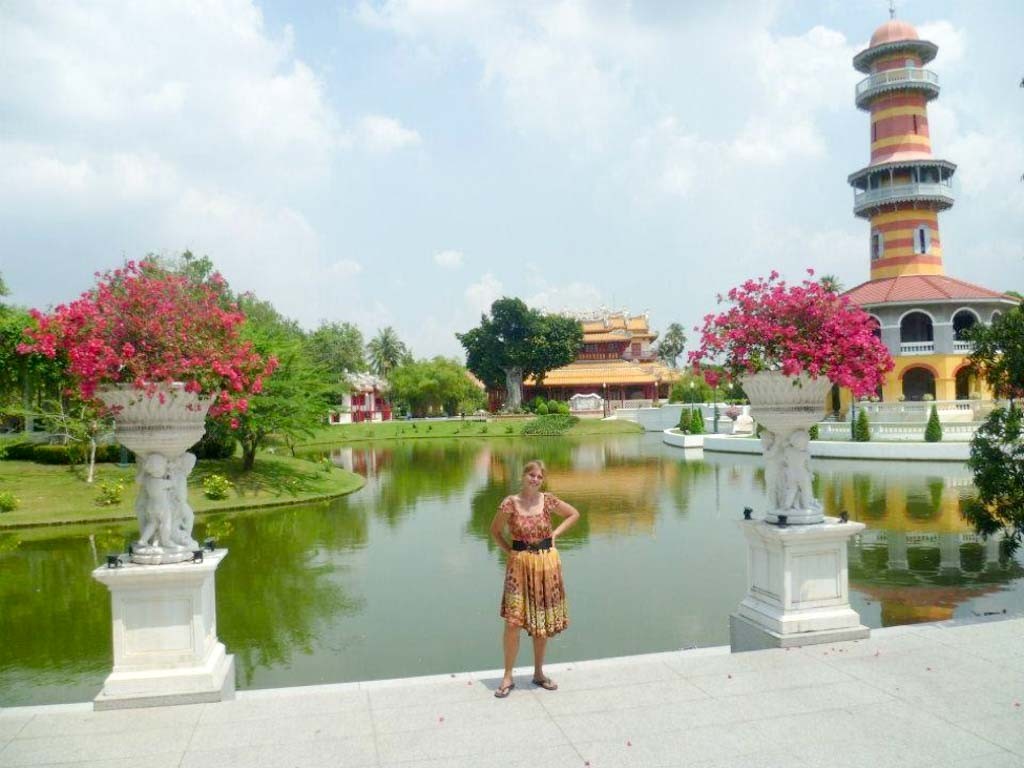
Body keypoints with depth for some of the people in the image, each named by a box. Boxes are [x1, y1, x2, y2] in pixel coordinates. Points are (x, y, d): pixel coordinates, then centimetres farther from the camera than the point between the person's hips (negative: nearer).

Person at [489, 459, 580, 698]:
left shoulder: (548, 500, -3)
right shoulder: (510, 503, -8)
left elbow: (574, 514, 12)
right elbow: (495, 530, 6)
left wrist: (555, 534, 3)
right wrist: (509, 550, -1)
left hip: (546, 564, 2)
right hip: (520, 564, -2)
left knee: (542, 623, 11)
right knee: (513, 622, -5)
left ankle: (539, 673, 28)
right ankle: (508, 677, 11)